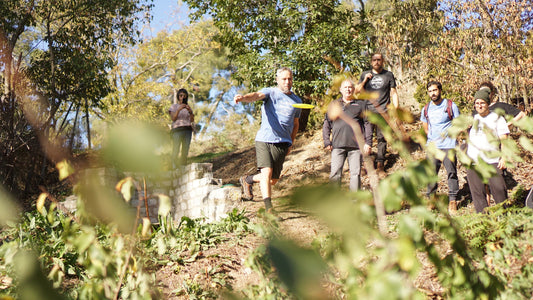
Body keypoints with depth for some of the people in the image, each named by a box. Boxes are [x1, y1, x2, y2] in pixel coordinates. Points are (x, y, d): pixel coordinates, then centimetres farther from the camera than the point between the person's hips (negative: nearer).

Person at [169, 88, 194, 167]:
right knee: (176, 151, -14)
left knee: (185, 152, -6)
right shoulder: (173, 106, 10)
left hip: (187, 130, 3)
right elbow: (173, 118, -5)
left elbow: (192, 120, 8)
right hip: (177, 130, -3)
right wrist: (179, 109, -19)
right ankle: (174, 168, -15)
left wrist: (190, 111, -10)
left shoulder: (188, 107, 19)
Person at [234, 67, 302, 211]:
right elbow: (257, 95, -22)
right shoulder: (270, 92, 0)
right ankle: (269, 209, -14)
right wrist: (243, 97, -44)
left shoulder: (297, 101, 16)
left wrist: (291, 143, 21)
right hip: (265, 139, -5)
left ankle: (247, 180, 34)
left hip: (282, 143, 5)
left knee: (273, 180, 6)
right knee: (267, 172, -18)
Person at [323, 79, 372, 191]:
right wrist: (327, 142, 4)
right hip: (338, 145, 0)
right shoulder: (334, 104, 16)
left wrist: (368, 142, 2)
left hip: (356, 145, 0)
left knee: (355, 173, 1)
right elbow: (326, 124, 15)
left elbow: (367, 124, 11)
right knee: (335, 173, -6)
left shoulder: (361, 104, 14)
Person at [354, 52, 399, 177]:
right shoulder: (365, 75, 14)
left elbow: (393, 93, 11)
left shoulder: (389, 75, 11)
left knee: (382, 138, -2)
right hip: (367, 111, 1)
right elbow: (356, 91, 12)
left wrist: (396, 110, 3)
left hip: (383, 112, -1)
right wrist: (365, 80, -1)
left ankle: (380, 166, 3)